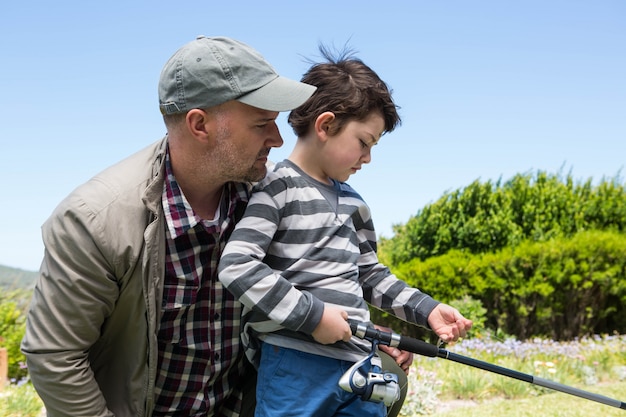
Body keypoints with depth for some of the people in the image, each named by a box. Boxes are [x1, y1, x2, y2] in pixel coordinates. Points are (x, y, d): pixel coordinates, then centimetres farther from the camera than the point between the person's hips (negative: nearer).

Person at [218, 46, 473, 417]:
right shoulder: (275, 187, -8)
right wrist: (313, 314, -18)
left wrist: (427, 309, 11)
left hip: (359, 362, 7)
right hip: (294, 364, -7)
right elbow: (236, 266, -18)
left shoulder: (353, 202, 15)